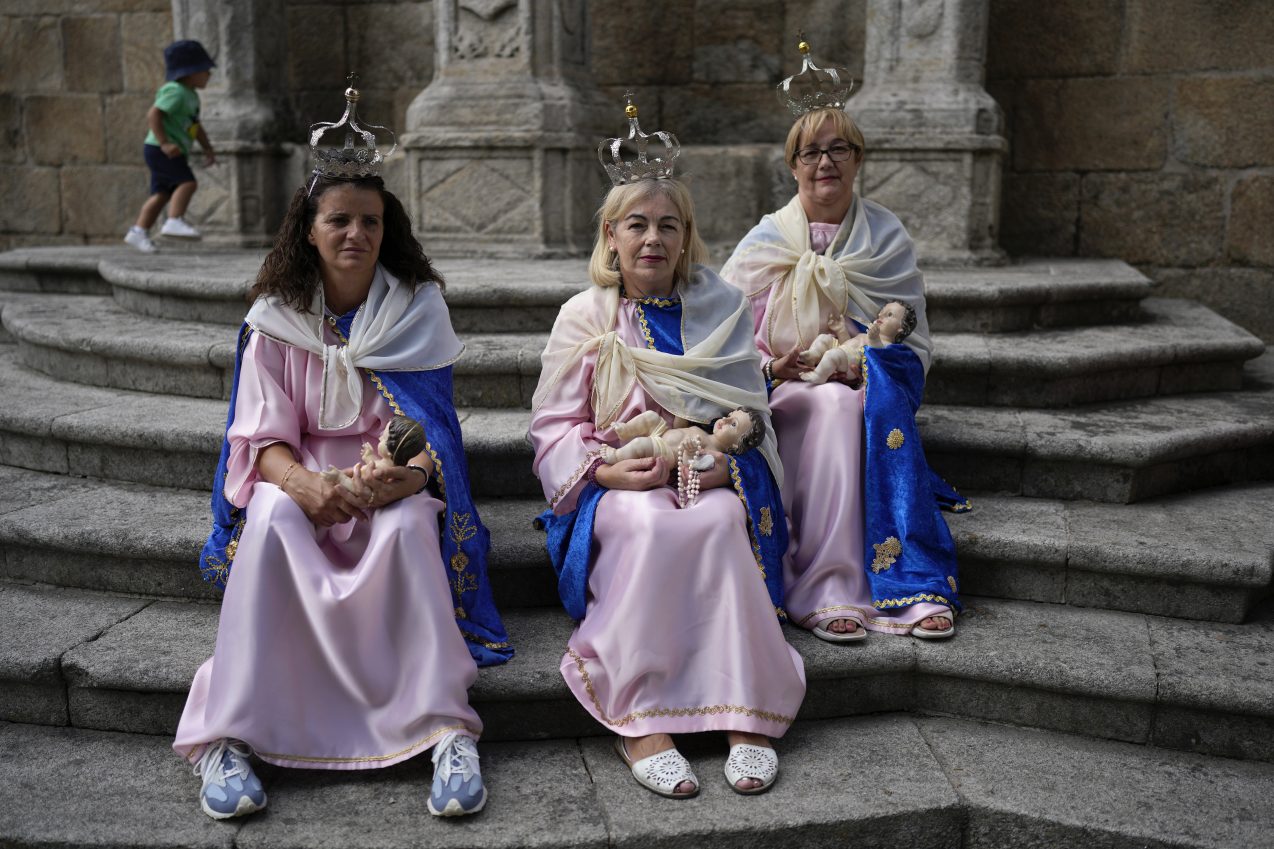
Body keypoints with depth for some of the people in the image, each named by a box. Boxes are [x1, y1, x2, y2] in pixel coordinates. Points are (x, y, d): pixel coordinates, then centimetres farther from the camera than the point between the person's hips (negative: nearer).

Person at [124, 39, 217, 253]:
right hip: (159, 150, -10)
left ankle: (138, 231, 6)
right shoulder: (176, 92, -15)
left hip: (174, 152, 10)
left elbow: (196, 125, 27)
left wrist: (208, 148, 17)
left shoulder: (192, 95, 17)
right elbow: (153, 115, -23)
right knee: (187, 182, -20)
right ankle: (174, 221, -25)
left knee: (162, 193, 5)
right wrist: (164, 143, -28)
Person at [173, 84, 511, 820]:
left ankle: (449, 731, -39)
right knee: (272, 519, -34)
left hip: (394, 473, 0)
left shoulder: (418, 307, 3)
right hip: (303, 473, 1)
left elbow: (431, 421, -1)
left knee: (408, 523, -35)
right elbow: (263, 434, -1)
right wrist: (301, 483, -25)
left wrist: (405, 475, -25)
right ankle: (230, 736, -33)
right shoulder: (277, 317, 5)